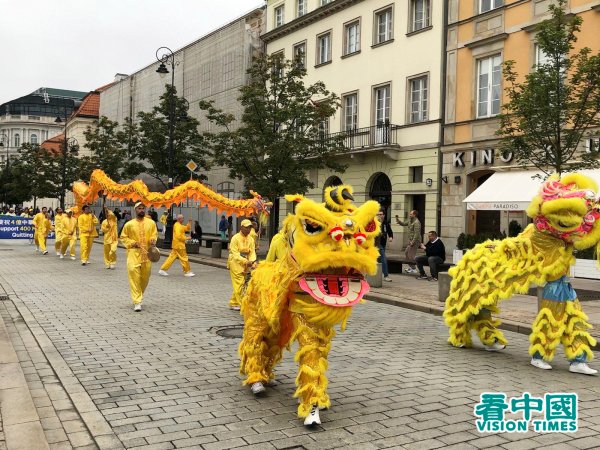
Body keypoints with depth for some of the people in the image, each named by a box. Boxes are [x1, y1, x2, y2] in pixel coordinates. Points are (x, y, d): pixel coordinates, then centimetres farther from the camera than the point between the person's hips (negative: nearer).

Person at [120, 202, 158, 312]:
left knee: (145, 277, 8)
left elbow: (154, 234, 16)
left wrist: (153, 240, -6)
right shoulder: (129, 224, 1)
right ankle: (137, 302, -10)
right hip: (133, 253, -2)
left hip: (147, 254, 3)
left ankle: (138, 295, 34)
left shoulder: (151, 223, 7)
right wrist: (132, 243, -9)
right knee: (134, 276, -12)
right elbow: (123, 237, 7)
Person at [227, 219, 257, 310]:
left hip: (245, 265, 6)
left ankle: (233, 303, 22)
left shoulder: (251, 239, 7)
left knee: (240, 285, 10)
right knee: (239, 285, -8)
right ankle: (242, 305, -6)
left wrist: (252, 262, -19)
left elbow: (252, 252, 2)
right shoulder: (235, 238, -10)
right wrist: (245, 261, -27)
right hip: (236, 263, -6)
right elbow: (235, 254, -16)